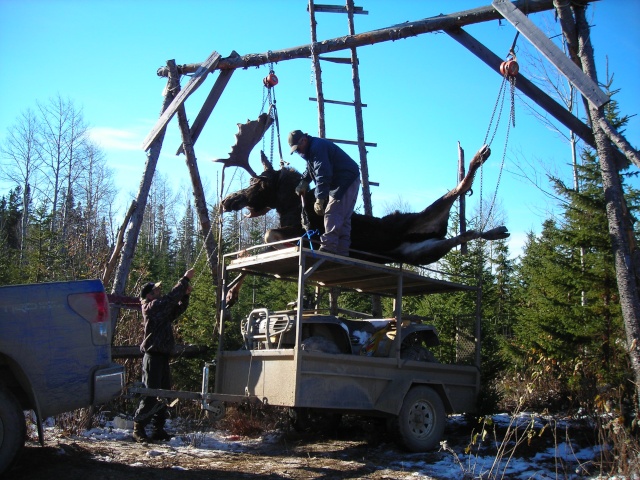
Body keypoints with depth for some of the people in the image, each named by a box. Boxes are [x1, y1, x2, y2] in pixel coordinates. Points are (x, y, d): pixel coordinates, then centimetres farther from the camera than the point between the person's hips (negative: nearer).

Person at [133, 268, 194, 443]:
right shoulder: (152, 307, -10)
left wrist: (185, 294, 7)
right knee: (151, 395, -9)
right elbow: (171, 298, -19)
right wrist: (185, 279, -14)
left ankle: (158, 429, 15)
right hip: (153, 356, -10)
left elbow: (178, 308, 24)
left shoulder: (162, 310, 17)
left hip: (162, 356, 10)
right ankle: (138, 429, -1)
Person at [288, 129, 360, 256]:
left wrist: (319, 199, -32)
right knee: (343, 218, 8)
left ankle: (328, 248, -28)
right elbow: (310, 169, 29)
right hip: (339, 183, 11)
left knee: (332, 213, -20)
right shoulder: (310, 149, 14)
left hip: (347, 180, -11)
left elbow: (323, 174, -29)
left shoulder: (318, 147, -20)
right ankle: (342, 252, 8)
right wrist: (304, 182, 10)